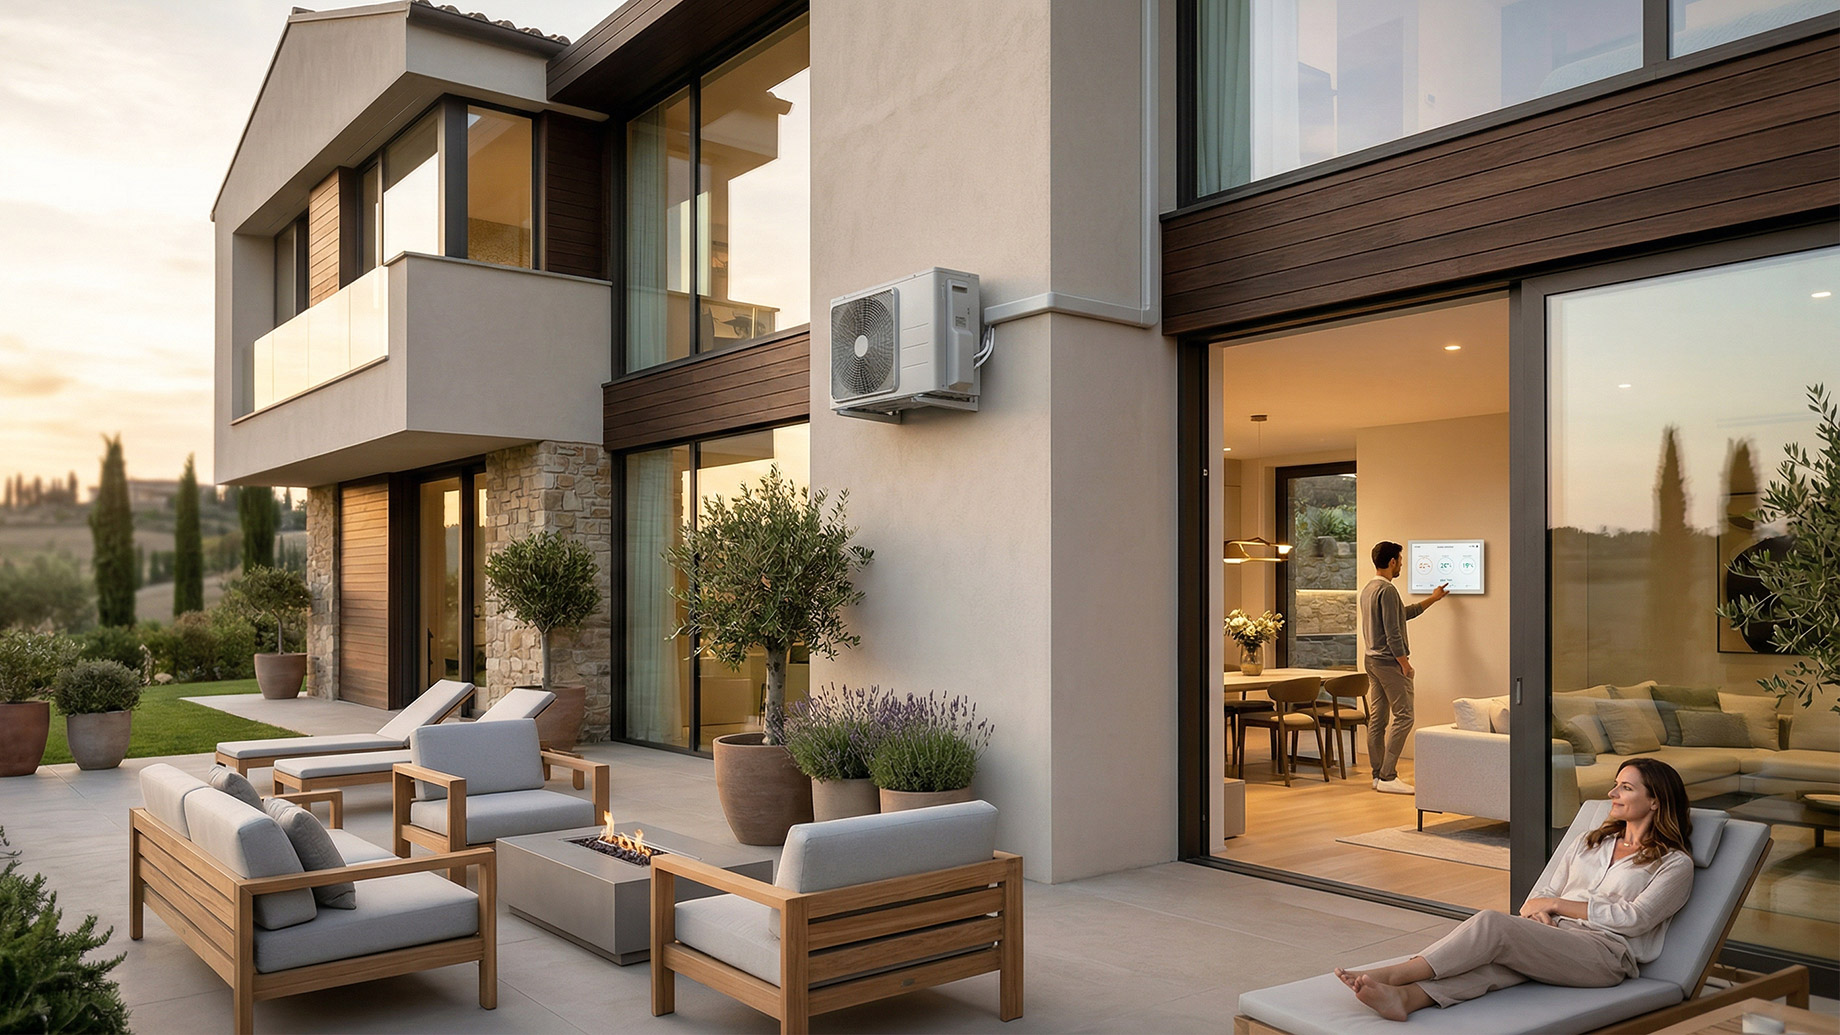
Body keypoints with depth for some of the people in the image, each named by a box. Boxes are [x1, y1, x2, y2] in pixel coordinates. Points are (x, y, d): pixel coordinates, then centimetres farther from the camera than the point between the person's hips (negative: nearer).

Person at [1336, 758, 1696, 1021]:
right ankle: (1406, 996, -57)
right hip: (1554, 940, 5)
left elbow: (1635, 918, -7)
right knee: (1503, 958, -33)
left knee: (1492, 922, -31)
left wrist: (1558, 904, -4)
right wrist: (1538, 911, -5)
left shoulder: (1676, 864, 8)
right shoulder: (1592, 842, 26)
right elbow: (1542, 893, 19)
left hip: (1607, 951, -5)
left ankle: (1392, 975, -38)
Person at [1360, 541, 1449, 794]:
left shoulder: (1368, 590, 14)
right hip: (1388, 661, -10)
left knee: (1377, 718, 9)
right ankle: (1387, 777, -10)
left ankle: (1379, 774, 12)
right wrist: (1405, 663, -15)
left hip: (1371, 659, 10)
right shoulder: (1387, 590, -16)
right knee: (1403, 716, -7)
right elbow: (1392, 633, -20)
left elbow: (1403, 614, 25)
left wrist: (1433, 599, 33)